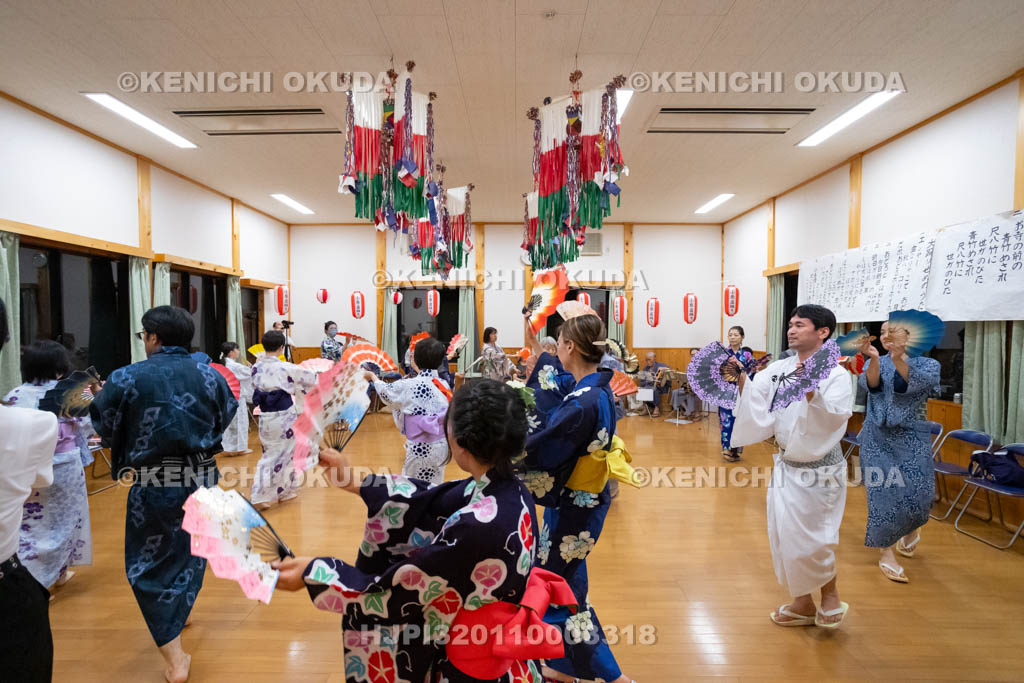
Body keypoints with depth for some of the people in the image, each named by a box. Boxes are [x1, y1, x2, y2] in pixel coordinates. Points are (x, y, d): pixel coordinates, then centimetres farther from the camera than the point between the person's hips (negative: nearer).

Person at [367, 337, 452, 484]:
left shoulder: (409, 385, -16)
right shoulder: (444, 384, -2)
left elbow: (386, 392, 3)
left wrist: (373, 377, 24)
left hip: (421, 448, -5)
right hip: (442, 446, 5)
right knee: (433, 488, 20)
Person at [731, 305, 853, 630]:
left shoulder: (836, 374, -14)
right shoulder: (779, 368, 0)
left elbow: (833, 418, -26)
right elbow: (752, 392, -11)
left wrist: (809, 391, -39)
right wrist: (741, 376, -28)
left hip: (820, 469, -5)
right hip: (786, 465, 5)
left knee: (810, 540, 2)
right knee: (784, 537, 13)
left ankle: (830, 596, 33)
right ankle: (803, 604, 34)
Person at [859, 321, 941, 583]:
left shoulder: (929, 364, -1)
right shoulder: (875, 363, 3)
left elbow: (914, 382, -25)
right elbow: (870, 384, -20)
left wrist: (898, 358, -44)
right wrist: (874, 359, -39)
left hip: (912, 438, 0)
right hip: (877, 438, 1)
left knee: (917, 493, -1)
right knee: (881, 494, -2)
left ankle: (911, 529, 33)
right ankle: (886, 554, 10)